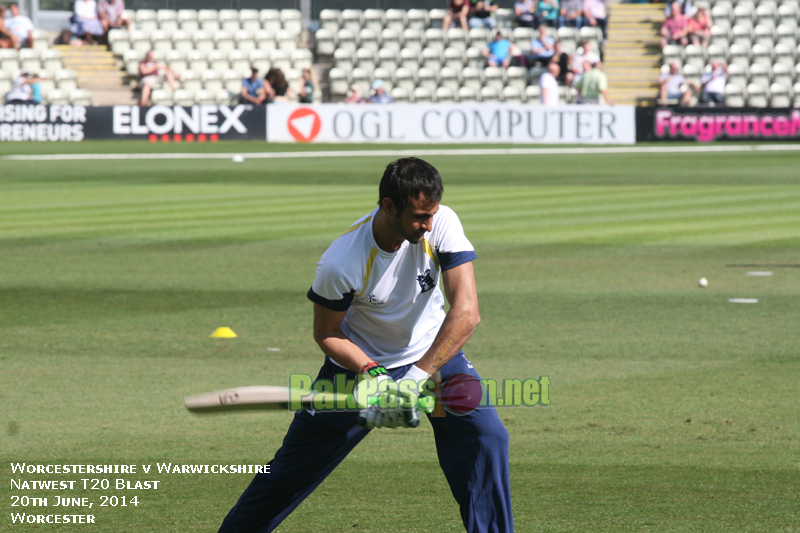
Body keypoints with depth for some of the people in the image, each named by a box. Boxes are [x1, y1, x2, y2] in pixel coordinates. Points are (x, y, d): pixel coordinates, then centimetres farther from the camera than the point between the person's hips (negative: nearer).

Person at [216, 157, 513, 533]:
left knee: (486, 436, -17)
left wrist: (419, 375, -37)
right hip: (359, 360, -2)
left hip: (433, 352, 2)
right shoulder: (341, 263, -31)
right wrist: (371, 375, -29)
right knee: (296, 466, 3)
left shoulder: (441, 224, -27)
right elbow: (327, 334, -13)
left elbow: (466, 311, -32)